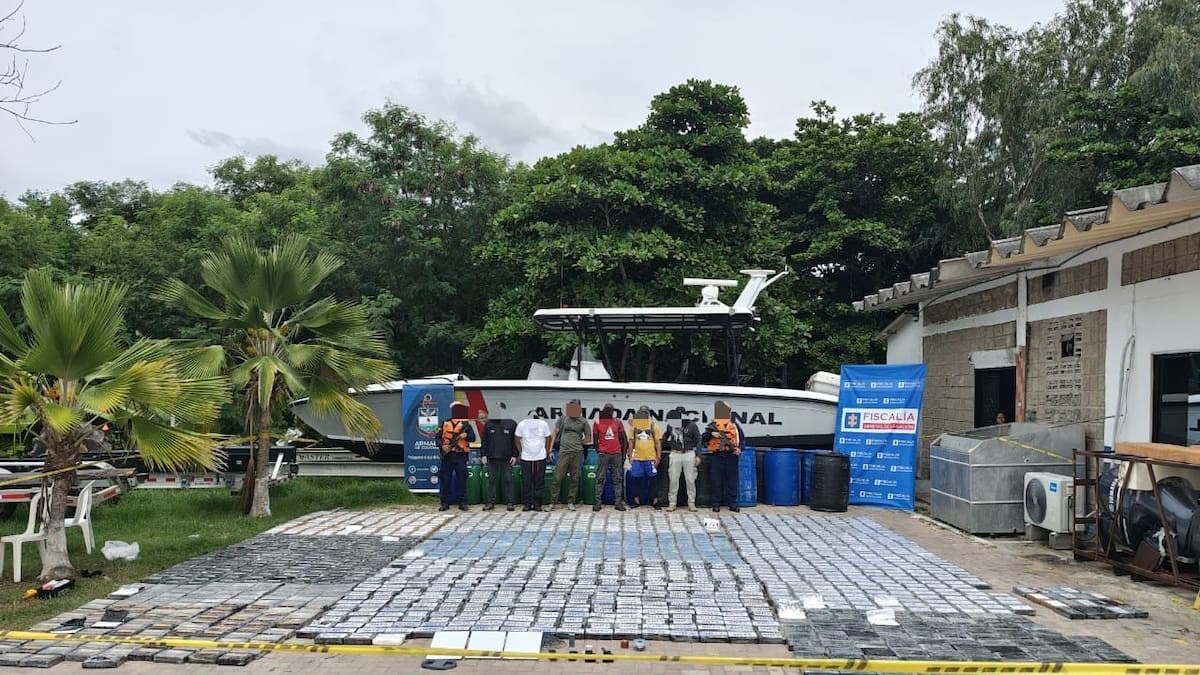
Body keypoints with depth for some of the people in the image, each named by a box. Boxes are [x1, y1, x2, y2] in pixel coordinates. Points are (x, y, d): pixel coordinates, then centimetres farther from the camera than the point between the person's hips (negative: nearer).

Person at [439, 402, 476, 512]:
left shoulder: (466, 424, 5)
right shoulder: (445, 424, 8)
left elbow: (473, 438, 0)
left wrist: (466, 436, -19)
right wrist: (442, 445, -9)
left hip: (461, 456, -1)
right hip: (447, 455, 1)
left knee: (461, 480, 1)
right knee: (445, 480, 3)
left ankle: (462, 503, 8)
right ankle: (445, 503, 9)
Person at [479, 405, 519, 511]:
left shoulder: (511, 424, 1)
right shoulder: (488, 424, 6)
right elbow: (484, 441, 9)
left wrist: (514, 455, -4)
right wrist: (483, 454, 2)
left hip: (507, 458, -2)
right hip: (492, 457, 2)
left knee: (508, 480, 2)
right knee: (491, 480, 5)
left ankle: (510, 502, 7)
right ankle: (491, 502, 11)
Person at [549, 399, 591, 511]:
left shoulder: (583, 422, 9)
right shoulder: (562, 419, 10)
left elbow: (588, 439, 14)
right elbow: (555, 434, 12)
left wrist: (578, 442, 5)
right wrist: (550, 448, 5)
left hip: (577, 452, 1)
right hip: (564, 451, -1)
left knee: (574, 479, 4)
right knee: (558, 477, -4)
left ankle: (571, 502, 12)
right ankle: (553, 502, 3)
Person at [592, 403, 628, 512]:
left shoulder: (618, 422, 5)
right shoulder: (597, 423, 0)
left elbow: (624, 438, 9)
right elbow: (595, 439, 6)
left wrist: (624, 453, 5)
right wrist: (598, 451, 4)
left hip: (617, 454, 2)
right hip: (603, 454, -2)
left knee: (618, 479, 5)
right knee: (600, 479, -1)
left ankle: (619, 502, 8)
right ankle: (597, 502, 2)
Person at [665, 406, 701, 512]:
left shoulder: (692, 426, -1)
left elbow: (698, 441, 2)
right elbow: (667, 440, 15)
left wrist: (698, 456, -3)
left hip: (689, 454, -1)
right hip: (675, 454, 1)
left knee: (690, 480, 2)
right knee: (673, 479, 1)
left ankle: (691, 503, 10)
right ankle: (672, 503, 9)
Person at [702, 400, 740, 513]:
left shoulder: (735, 425, 10)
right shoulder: (712, 425, 6)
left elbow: (741, 439, 12)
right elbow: (703, 439, 2)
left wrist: (739, 449, -6)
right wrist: (711, 434, -15)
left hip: (731, 457, 1)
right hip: (718, 456, -1)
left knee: (732, 481, 4)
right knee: (716, 481, 2)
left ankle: (732, 503, 12)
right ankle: (716, 504, 10)